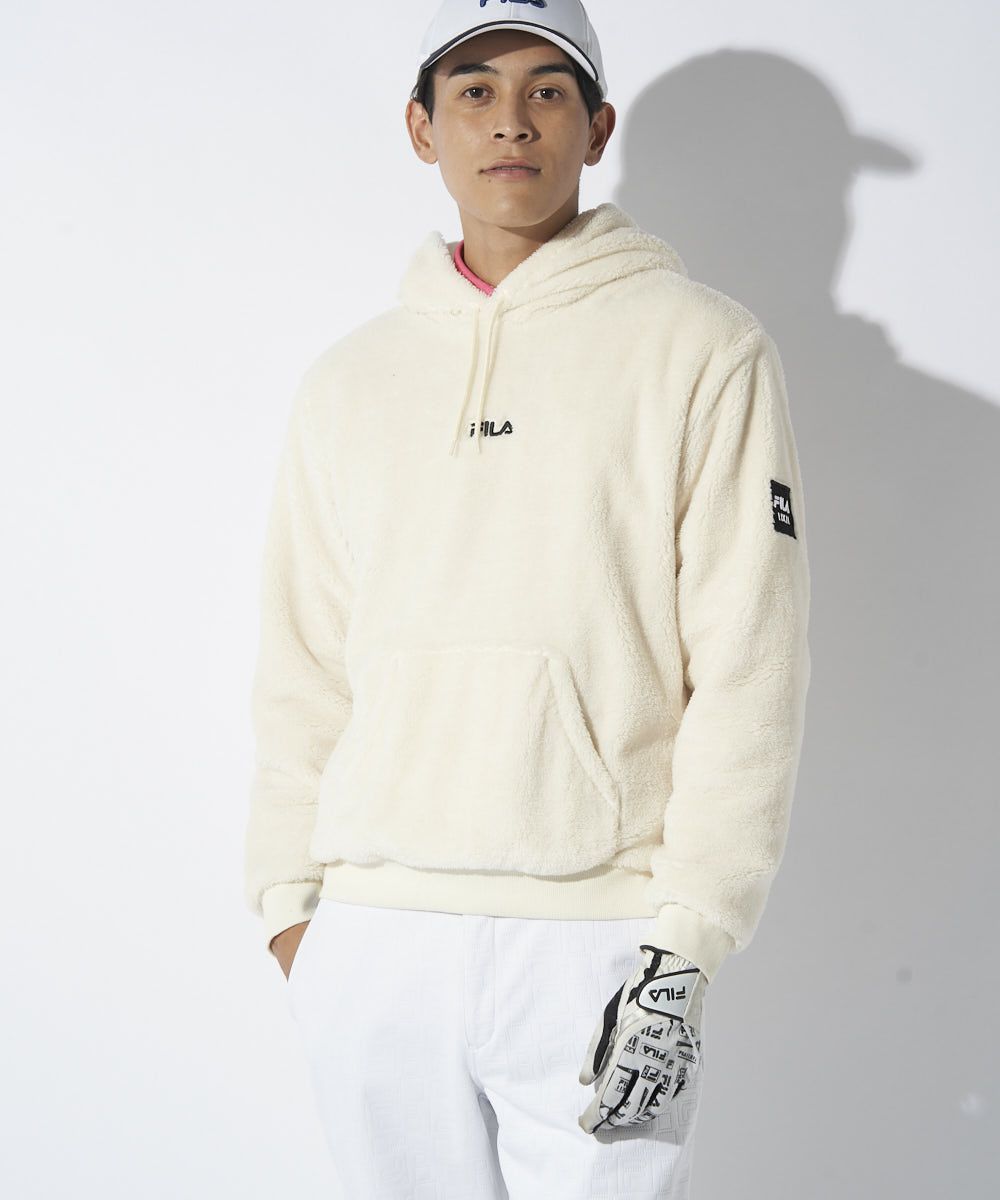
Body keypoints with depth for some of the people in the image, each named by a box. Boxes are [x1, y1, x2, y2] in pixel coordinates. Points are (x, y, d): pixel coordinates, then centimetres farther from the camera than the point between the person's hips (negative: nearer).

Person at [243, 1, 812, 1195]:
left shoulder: (703, 347, 0)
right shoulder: (346, 379, 13)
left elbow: (747, 670, -5)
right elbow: (304, 667, 15)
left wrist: (684, 943, -11)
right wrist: (290, 898, 6)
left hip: (595, 941, -3)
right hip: (371, 936, 4)